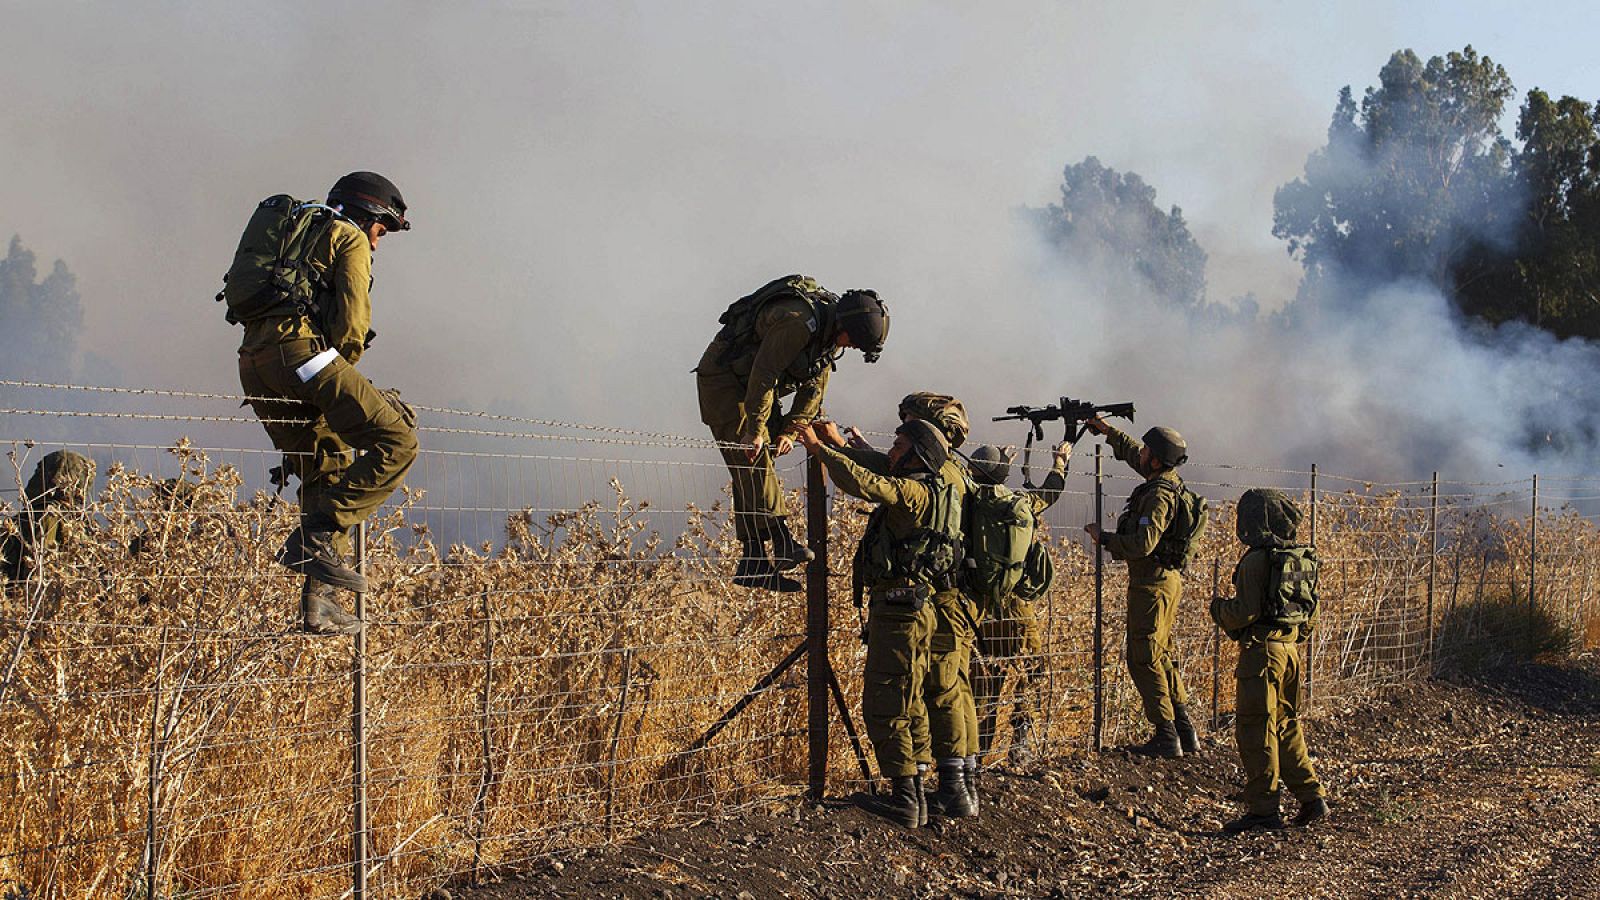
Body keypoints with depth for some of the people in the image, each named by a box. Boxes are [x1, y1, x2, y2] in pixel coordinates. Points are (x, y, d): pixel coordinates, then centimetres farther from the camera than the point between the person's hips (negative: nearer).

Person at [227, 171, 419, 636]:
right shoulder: (350, 239, 11)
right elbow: (352, 319, -3)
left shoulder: (298, 237, 37)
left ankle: (319, 603, 7)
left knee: (326, 474, 15)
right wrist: (339, 381, 11)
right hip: (299, 349, -9)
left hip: (253, 361, 9)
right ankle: (317, 537, -21)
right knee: (396, 440, -11)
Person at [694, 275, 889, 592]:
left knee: (762, 463, 3)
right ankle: (780, 541, -24)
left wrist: (790, 432, -2)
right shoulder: (799, 320, -30)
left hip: (754, 384, 9)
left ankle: (754, 565, 2)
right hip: (723, 379, -9)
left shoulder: (830, 332, 0)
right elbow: (764, 374, -30)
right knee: (752, 461, -17)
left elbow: (814, 388, 7)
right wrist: (755, 430, -26)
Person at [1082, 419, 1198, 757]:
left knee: (1144, 660, -5)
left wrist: (1104, 539, -18)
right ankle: (1185, 731, 19)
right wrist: (1108, 431, 30)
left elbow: (1143, 543, -30)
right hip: (1167, 579, 10)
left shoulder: (1159, 496, -22)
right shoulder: (1167, 480, 7)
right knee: (1161, 657, 17)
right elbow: (1132, 453, 27)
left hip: (1151, 584, -10)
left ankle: (1166, 737, -5)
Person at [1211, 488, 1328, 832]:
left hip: (1262, 649, -8)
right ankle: (1311, 797, 16)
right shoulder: (1300, 558, 11)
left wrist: (1220, 608, 2)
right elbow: (1311, 614, 15)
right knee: (1285, 726, 18)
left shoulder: (1256, 559, -13)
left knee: (1256, 729, -3)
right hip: (1291, 647, 8)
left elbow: (1246, 611, -17)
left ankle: (1262, 808, -3)